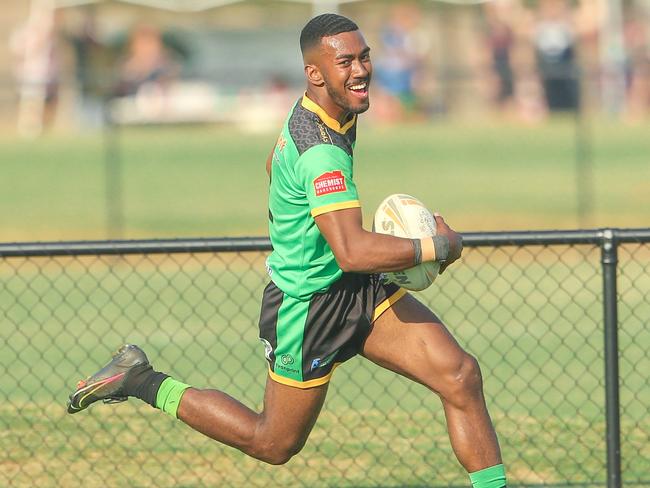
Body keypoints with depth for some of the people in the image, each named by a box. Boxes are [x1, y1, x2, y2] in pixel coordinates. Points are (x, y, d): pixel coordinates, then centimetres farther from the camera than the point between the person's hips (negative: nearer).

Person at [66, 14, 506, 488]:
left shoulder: (311, 112, 0)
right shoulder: (321, 151, -31)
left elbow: (275, 165, 23)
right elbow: (352, 252, -41)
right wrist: (438, 247, -29)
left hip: (359, 291, 8)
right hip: (308, 308, -8)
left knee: (461, 375, -7)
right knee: (273, 444, 12)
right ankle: (141, 382, 24)